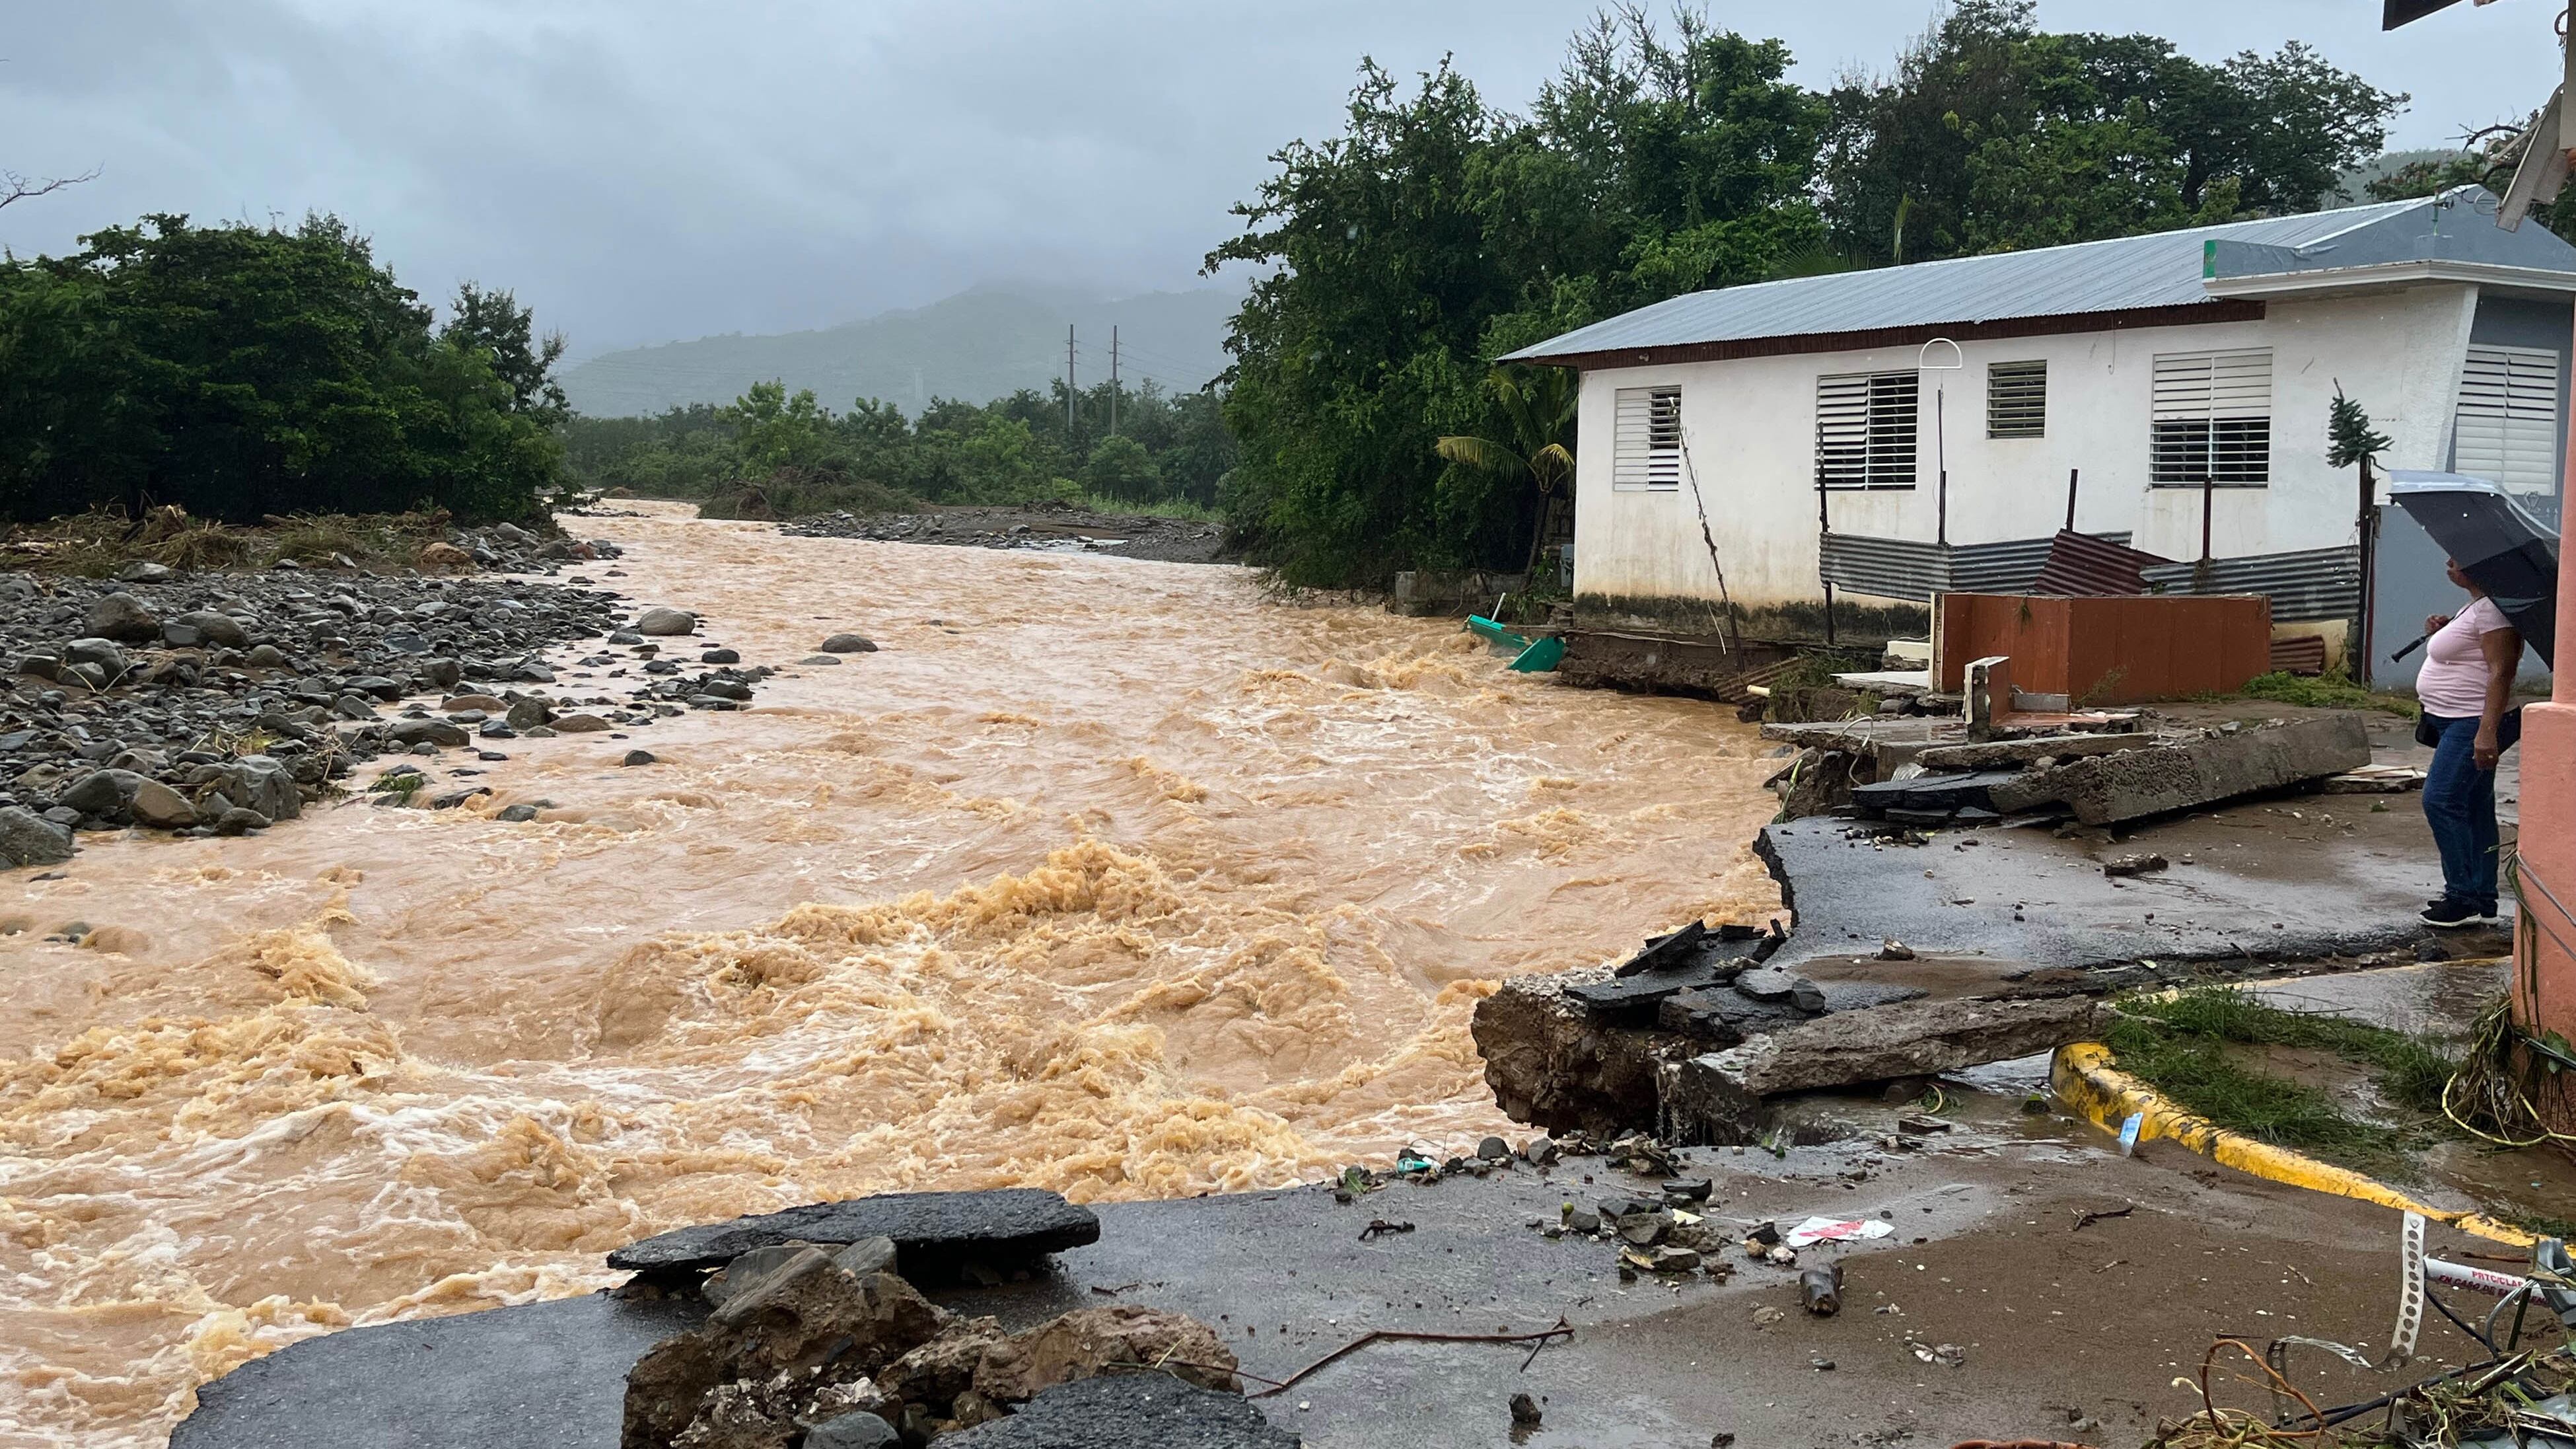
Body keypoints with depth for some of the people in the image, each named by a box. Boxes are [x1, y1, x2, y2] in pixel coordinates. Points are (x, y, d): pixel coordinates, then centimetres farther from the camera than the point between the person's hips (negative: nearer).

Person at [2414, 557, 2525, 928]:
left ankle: (2464, 897, -12)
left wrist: (2487, 730, -30)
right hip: (2456, 723, 11)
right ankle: (2481, 900, 16)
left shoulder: (2493, 608, -17)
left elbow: (2501, 671, -23)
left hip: (2474, 725, -11)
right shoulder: (2476, 606, 16)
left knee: (2441, 800, -15)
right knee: (2474, 809, 12)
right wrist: (2445, 630, 12)